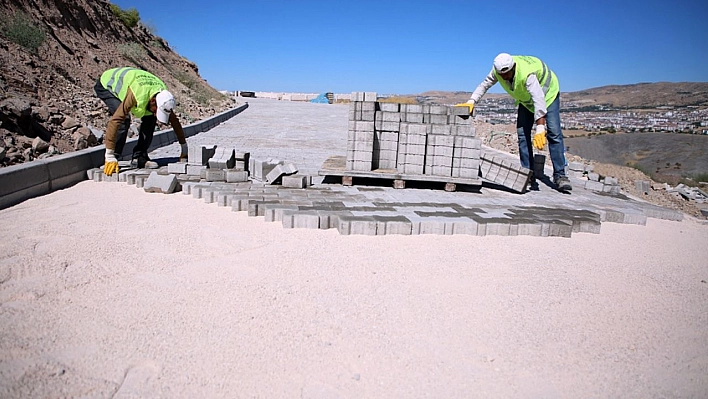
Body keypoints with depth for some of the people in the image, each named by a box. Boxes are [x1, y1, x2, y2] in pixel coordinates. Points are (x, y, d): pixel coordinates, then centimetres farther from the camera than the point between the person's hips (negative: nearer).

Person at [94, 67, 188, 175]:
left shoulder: (163, 96, -24)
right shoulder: (136, 94, -45)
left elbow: (175, 121, -10)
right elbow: (115, 120, -47)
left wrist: (184, 149, -5)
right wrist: (110, 157, -48)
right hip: (106, 85, -6)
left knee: (150, 119, -10)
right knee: (124, 120, -28)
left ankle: (139, 157, -3)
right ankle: (110, 161, -19)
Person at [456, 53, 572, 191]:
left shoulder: (527, 73, -42)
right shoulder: (498, 70, -23)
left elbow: (538, 100, -49)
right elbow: (484, 85, -10)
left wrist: (539, 129, -57)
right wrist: (471, 102, -27)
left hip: (548, 93, -6)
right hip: (525, 98, 6)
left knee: (554, 133, -15)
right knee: (522, 133, -4)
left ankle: (560, 176, -14)